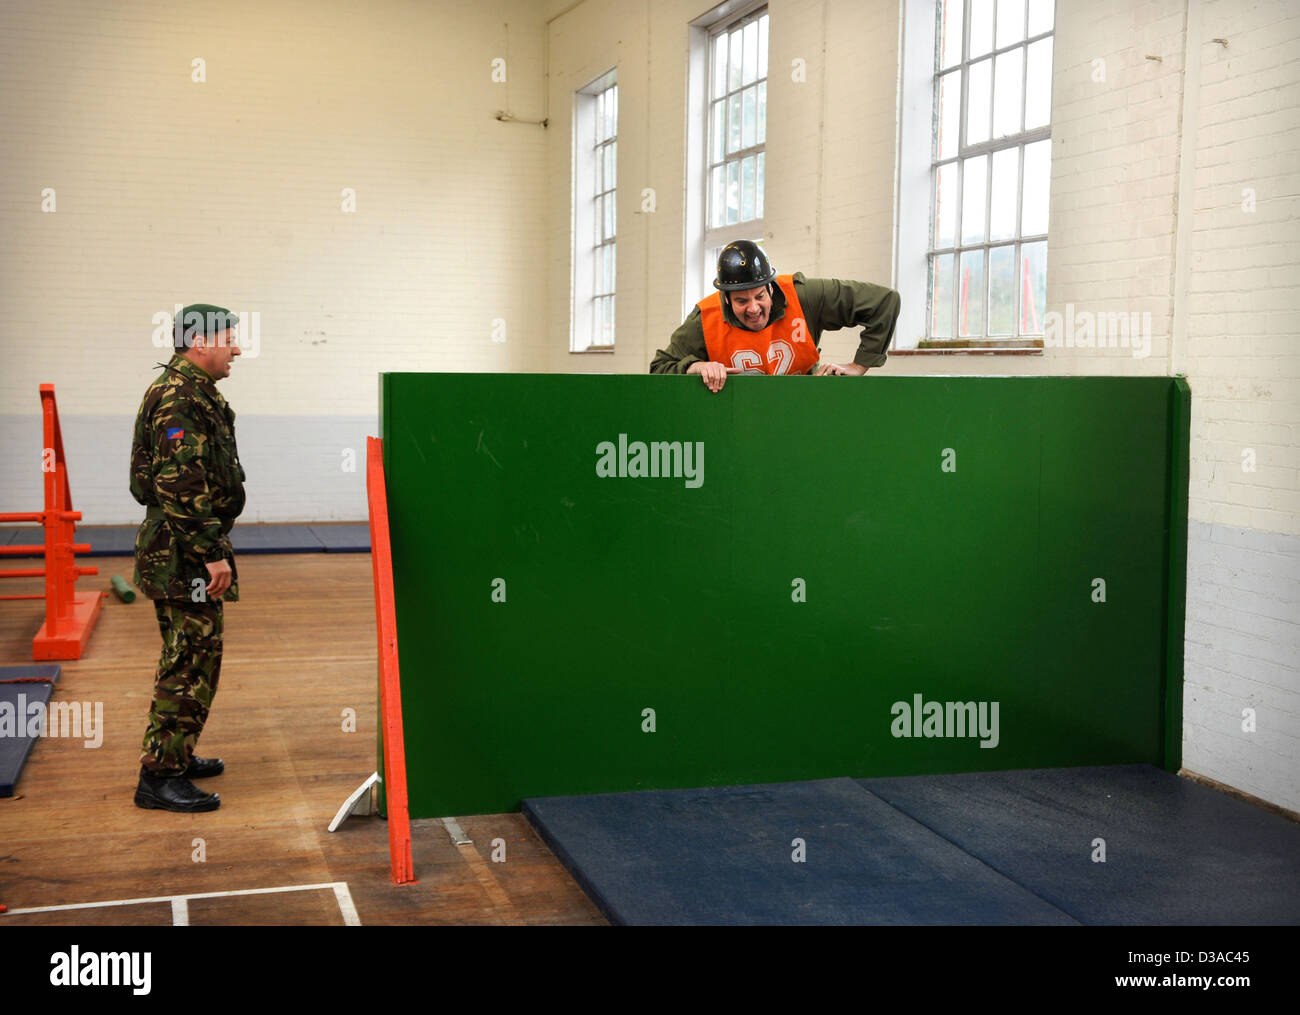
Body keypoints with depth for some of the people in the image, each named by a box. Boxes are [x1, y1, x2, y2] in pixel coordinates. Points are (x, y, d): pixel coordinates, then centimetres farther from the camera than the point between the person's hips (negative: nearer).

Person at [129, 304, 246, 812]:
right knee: (191, 660, -7)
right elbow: (181, 486, -25)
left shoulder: (194, 392, 17)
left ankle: (175, 755, 29)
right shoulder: (178, 397, -18)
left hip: (182, 549, 11)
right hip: (185, 552, -11)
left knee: (188, 655, 18)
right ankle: (158, 776, -1)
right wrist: (211, 553, -24)